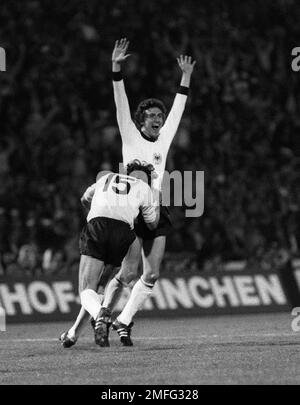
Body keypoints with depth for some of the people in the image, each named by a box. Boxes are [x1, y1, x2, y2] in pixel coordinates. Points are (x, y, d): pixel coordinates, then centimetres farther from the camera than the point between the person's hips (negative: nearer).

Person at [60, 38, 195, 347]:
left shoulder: (163, 141, 16)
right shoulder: (131, 138, 5)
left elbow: (177, 110, 24)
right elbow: (121, 104, -3)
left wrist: (186, 78, 28)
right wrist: (116, 68, -12)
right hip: (131, 209, -5)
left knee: (152, 274, -4)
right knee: (128, 272, -12)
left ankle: (123, 322, 4)